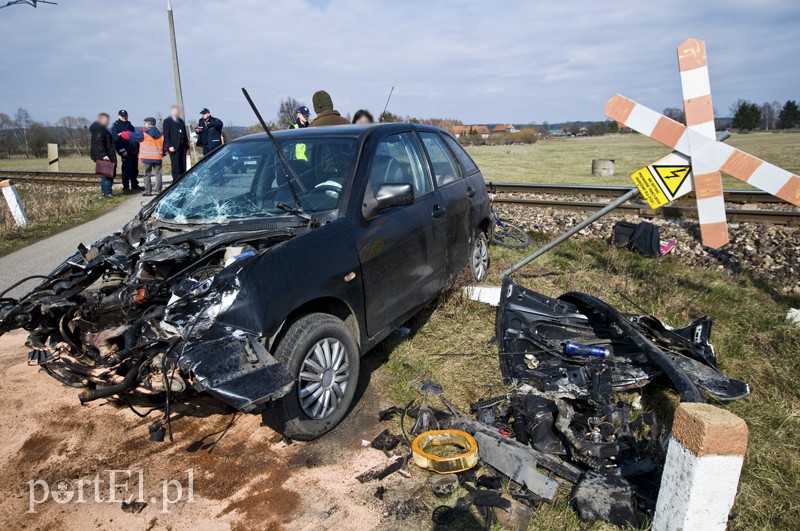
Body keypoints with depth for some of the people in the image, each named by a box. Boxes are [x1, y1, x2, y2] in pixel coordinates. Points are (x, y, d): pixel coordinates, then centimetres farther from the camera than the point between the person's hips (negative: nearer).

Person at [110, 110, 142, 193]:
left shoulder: (130, 125, 20)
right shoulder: (116, 126, -3)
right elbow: (116, 139, -10)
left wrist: (137, 148, 18)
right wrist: (122, 150, -18)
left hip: (133, 151, 7)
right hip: (126, 152, -7)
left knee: (135, 170, 13)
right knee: (127, 170, -9)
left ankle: (134, 186, 24)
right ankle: (126, 188, -5)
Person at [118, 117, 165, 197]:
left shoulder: (143, 134, -5)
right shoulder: (160, 134, 7)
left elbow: (131, 136, 2)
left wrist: (122, 134, 16)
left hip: (147, 158, -3)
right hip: (158, 158, 3)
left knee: (147, 175, 5)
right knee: (158, 173, 8)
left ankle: (148, 191, 4)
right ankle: (158, 191, 5)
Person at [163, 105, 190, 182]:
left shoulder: (181, 121, 21)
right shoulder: (167, 121, 1)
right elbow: (166, 134, -6)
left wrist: (187, 144, 15)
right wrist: (169, 146, -15)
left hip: (182, 145, 6)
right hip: (174, 146, -6)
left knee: (183, 165, 4)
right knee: (175, 164, -6)